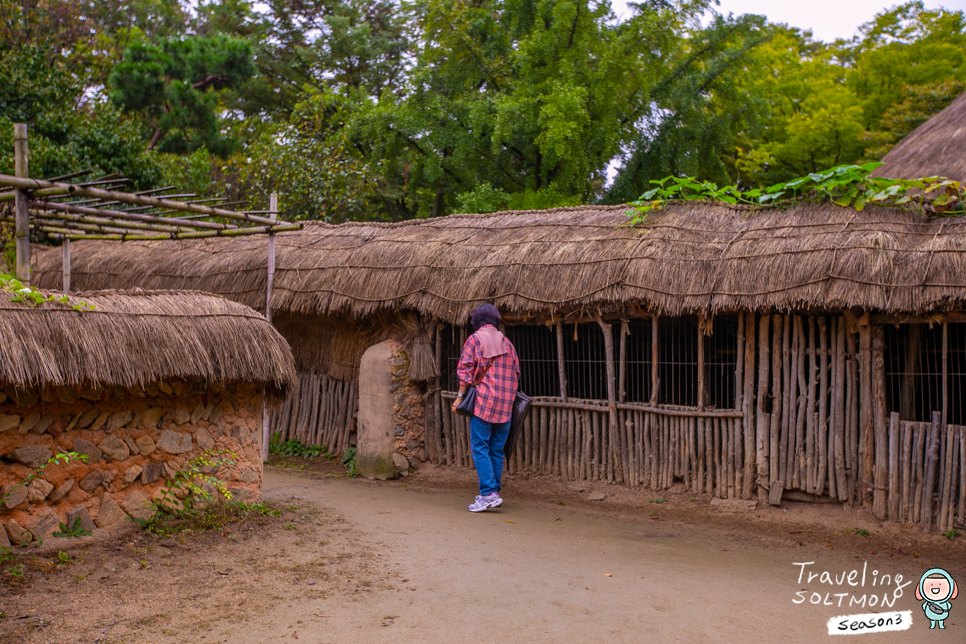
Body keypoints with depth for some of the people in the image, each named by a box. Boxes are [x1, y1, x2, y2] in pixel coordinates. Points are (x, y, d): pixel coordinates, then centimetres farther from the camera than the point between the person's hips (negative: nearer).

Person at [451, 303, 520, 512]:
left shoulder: (475, 339, -1)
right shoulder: (507, 342, 15)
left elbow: (465, 369, -9)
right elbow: (516, 373, 15)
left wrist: (460, 396, -6)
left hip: (483, 401, -5)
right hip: (505, 405, 5)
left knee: (480, 449, -3)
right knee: (497, 451, 11)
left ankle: (489, 494, -10)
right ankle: (494, 493, 16)